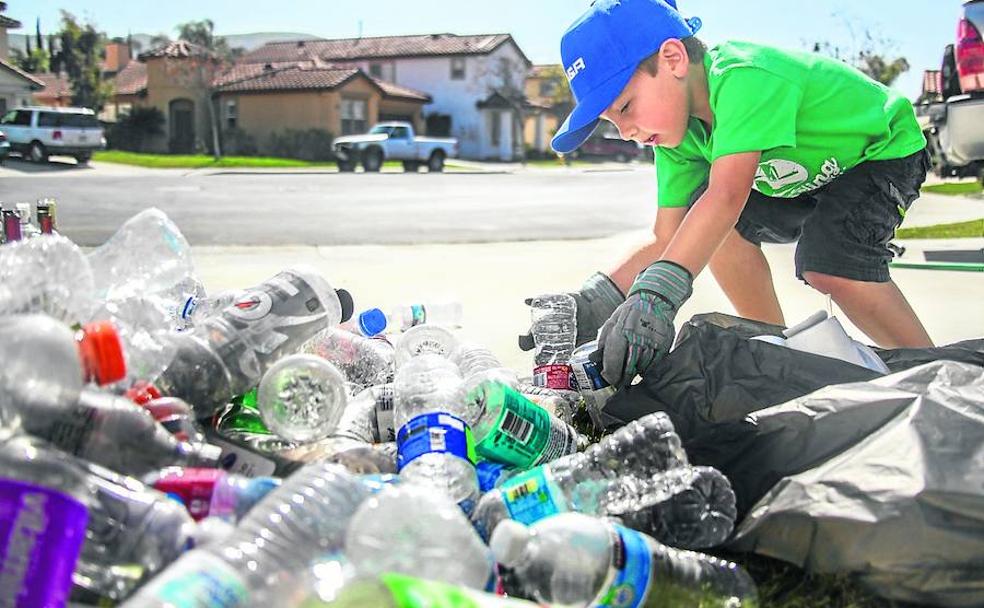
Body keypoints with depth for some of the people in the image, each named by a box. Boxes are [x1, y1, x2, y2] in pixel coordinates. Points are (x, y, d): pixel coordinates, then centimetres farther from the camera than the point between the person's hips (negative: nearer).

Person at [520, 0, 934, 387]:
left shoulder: (745, 78, -37)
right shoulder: (677, 136, -12)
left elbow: (727, 196, -49)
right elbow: (669, 240, -14)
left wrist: (655, 293, -59)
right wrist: (595, 302, -29)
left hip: (885, 149, -8)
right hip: (810, 170, 8)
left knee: (830, 266, -29)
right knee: (725, 227, -11)